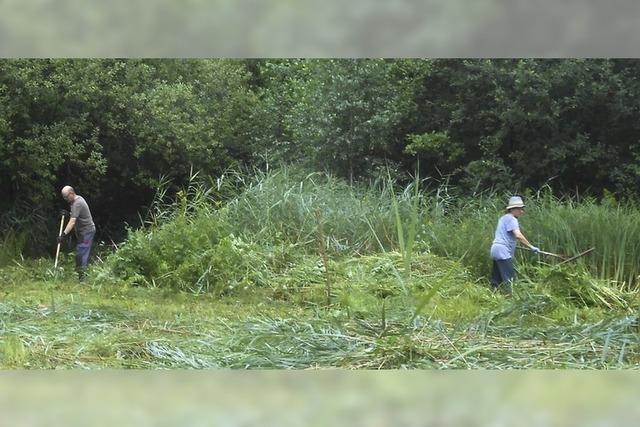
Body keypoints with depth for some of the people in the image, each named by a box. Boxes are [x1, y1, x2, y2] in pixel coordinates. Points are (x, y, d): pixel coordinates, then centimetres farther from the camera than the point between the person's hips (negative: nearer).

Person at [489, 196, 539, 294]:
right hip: (503, 252, -10)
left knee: (497, 280, 11)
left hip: (495, 249, 10)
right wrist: (531, 247, -21)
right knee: (510, 278, -12)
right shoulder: (511, 219, -10)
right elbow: (518, 235, -23)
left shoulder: (503, 218, 20)